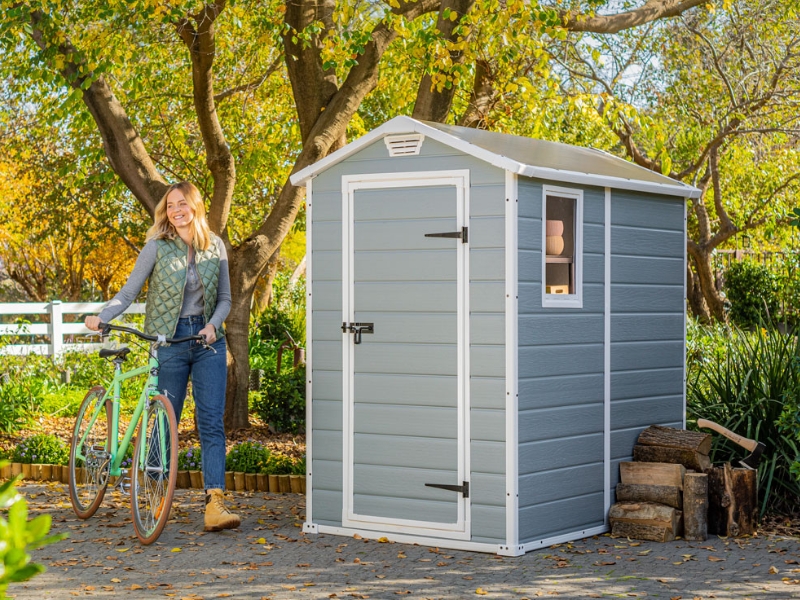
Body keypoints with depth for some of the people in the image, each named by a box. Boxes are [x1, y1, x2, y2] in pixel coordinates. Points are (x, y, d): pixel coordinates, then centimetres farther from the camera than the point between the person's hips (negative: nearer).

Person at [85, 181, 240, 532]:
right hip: (169, 341, -1)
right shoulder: (157, 247, -1)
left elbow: (224, 298, 11)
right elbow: (129, 292, -3)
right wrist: (101, 317, -20)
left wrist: (213, 324, -9)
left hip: (208, 342, 1)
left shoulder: (215, 247, 6)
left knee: (211, 422, -8)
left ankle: (215, 503, -14)